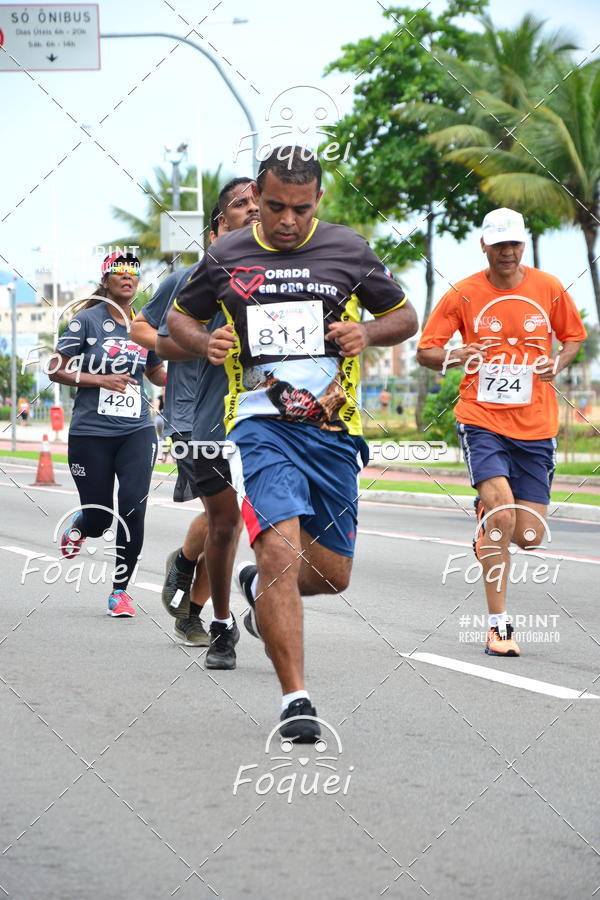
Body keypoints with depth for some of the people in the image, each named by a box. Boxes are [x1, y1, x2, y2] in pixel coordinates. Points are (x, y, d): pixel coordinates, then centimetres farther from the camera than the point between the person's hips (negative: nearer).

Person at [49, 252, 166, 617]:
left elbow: (157, 373, 25)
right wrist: (102, 380, -15)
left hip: (137, 430, 2)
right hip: (91, 432, -2)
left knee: (133, 507, -13)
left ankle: (120, 590, 2)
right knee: (99, 519, 2)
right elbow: (56, 370, -3)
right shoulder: (88, 320, -3)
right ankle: (79, 527, 41)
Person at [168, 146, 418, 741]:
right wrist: (204, 343, -3)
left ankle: (261, 588, 43)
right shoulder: (225, 257, 5)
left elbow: (405, 317, 15)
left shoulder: (348, 251, 6)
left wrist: (366, 333, -6)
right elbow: (179, 316, 19)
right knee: (281, 550, -23)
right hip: (259, 423, -2)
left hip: (333, 428, 3)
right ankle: (295, 699, -18)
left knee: (332, 574, 8)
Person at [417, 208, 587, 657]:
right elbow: (425, 351, 4)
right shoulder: (463, 295, -1)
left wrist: (558, 363, -3)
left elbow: (575, 336, 18)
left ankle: (487, 531, 37)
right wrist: (455, 357, -18)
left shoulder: (549, 288, 4)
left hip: (535, 426, 2)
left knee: (529, 535, -2)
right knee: (501, 510, -22)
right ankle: (498, 625, -14)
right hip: (482, 420, -2)